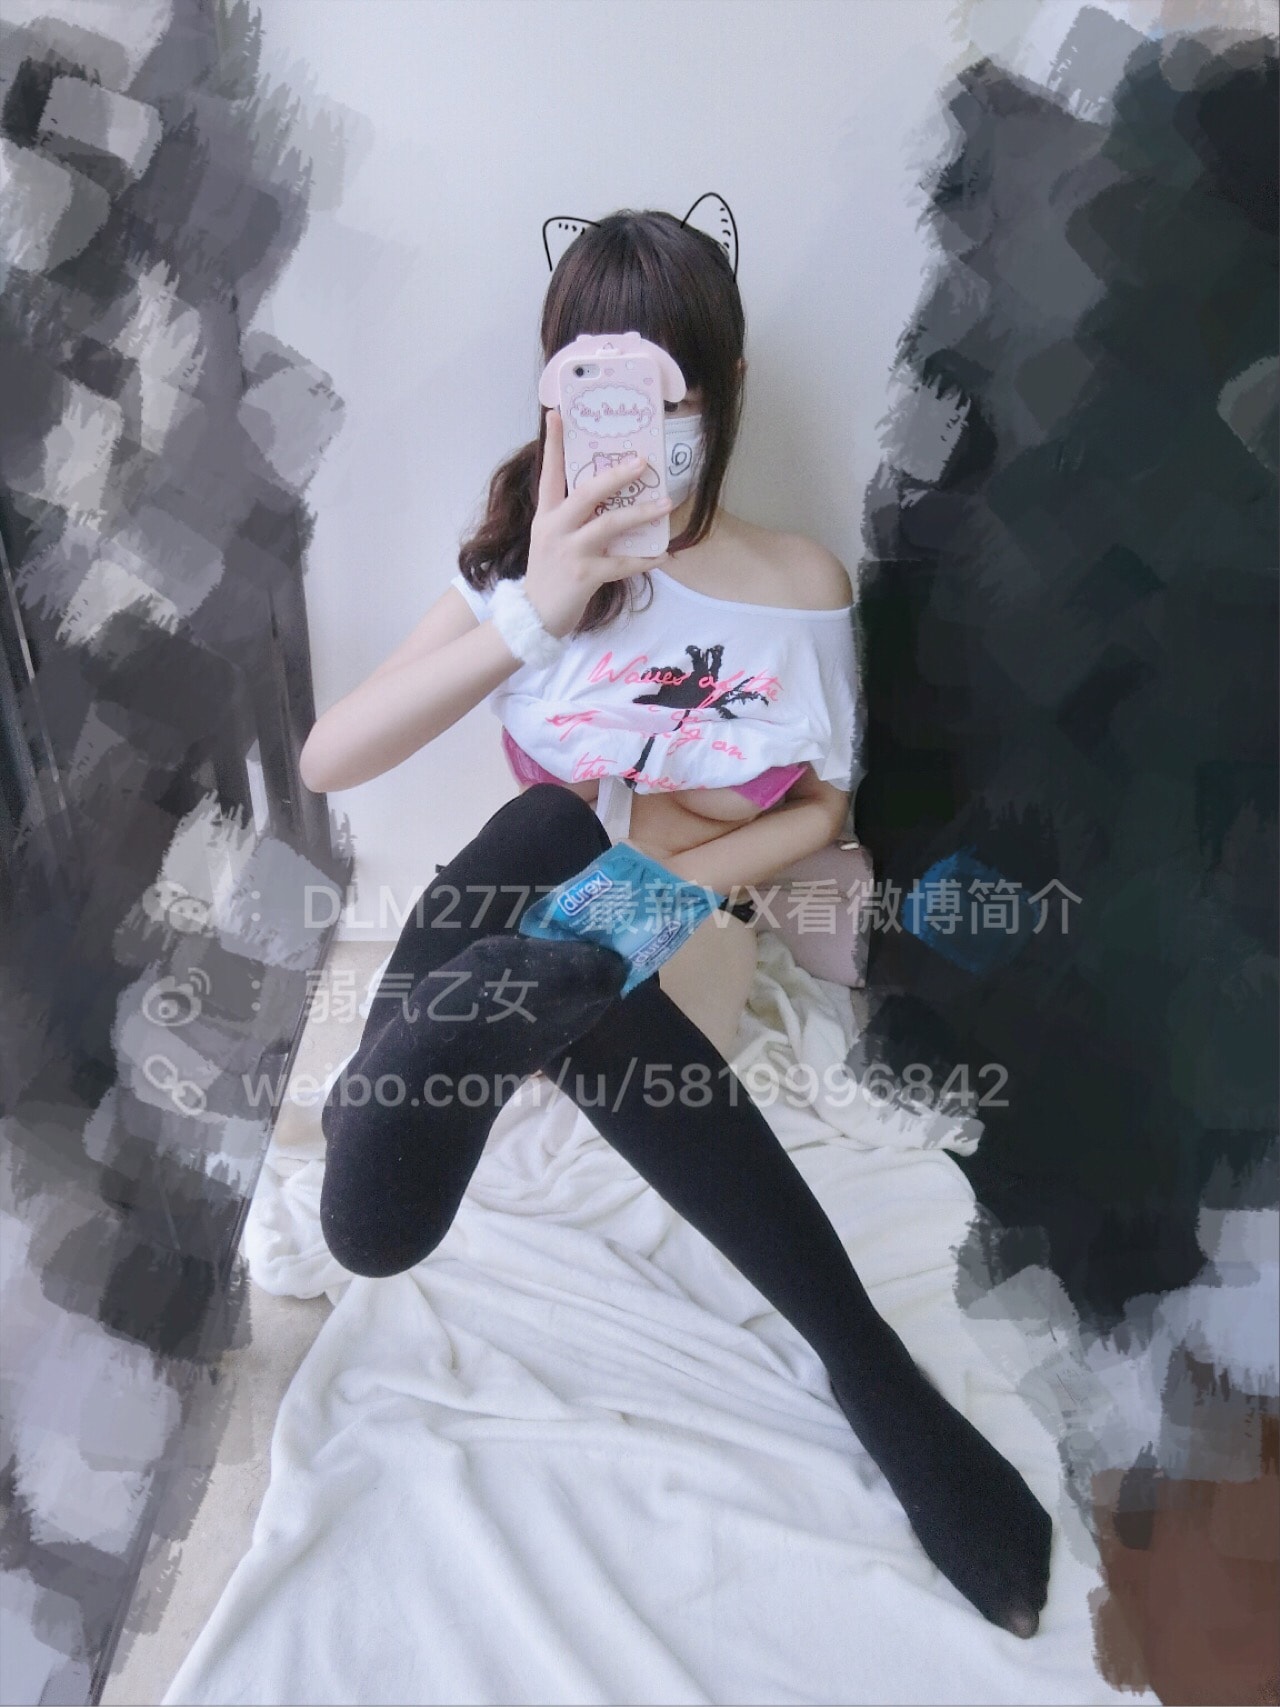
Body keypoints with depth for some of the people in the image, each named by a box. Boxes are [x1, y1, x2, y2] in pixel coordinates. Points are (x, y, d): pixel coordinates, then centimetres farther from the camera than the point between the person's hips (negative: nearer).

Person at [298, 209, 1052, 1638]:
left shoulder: (802, 583, 1)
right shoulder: (532, 562, 1)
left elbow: (821, 810, 8)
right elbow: (327, 760, -12)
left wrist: (681, 876, -13)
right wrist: (531, 617, -27)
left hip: (689, 930, -2)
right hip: (553, 879, 3)